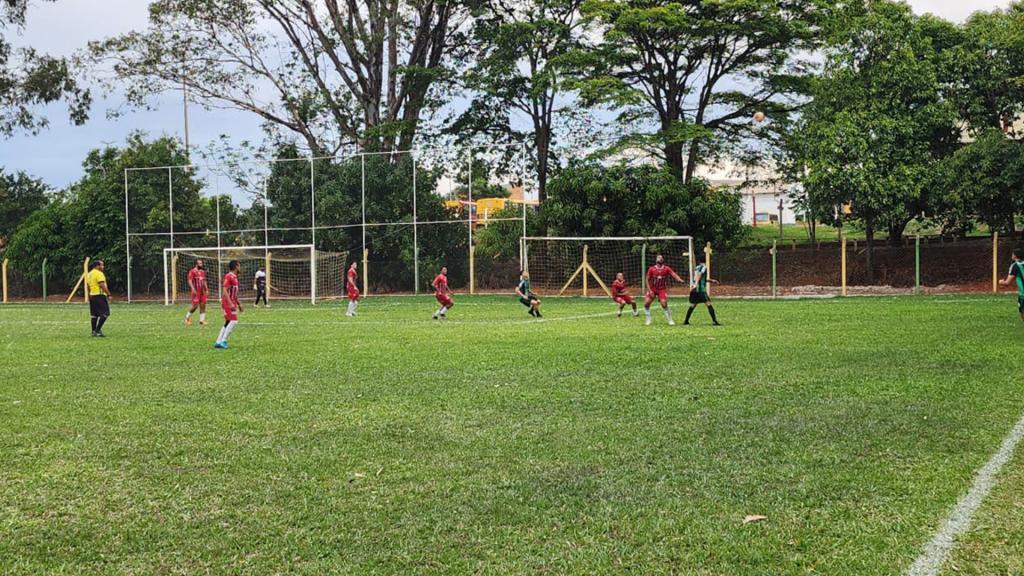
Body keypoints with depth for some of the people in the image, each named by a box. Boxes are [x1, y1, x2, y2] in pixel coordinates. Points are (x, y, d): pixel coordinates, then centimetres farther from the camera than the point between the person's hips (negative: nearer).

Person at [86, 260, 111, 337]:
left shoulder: (89, 274, 16)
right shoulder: (99, 273, -12)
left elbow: (87, 286, 21)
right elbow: (102, 285, -20)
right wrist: (109, 294, -19)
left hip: (92, 296, 9)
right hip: (100, 295, -9)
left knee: (94, 314, 11)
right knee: (105, 313, -8)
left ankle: (94, 331, 11)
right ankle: (97, 330, -14)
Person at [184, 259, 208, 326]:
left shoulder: (203, 271, 15)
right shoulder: (192, 271, -7)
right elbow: (190, 281, -13)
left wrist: (206, 289, 15)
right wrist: (193, 289, -23)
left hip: (202, 291, 7)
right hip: (196, 292, -7)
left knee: (203, 305, 2)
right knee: (195, 306, -8)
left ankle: (202, 320, 6)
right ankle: (187, 318, 11)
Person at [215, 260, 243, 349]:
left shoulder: (234, 277, 16)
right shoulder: (229, 276, -14)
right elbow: (224, 291, -21)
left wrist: (238, 304, 25)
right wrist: (231, 304, -27)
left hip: (232, 302, 10)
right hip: (228, 302, -10)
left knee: (228, 322, 10)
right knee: (234, 321, -15)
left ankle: (218, 342, 12)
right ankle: (223, 341, -12)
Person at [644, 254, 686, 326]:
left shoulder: (667, 269, -5)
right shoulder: (651, 269, -3)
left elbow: (673, 274, -20)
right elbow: (648, 280, 1)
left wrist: (679, 279, -40)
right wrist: (650, 290, -8)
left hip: (662, 290, -2)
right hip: (652, 289, 2)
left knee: (664, 304, -18)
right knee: (646, 303, -10)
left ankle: (670, 320, -3)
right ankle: (648, 320, 7)